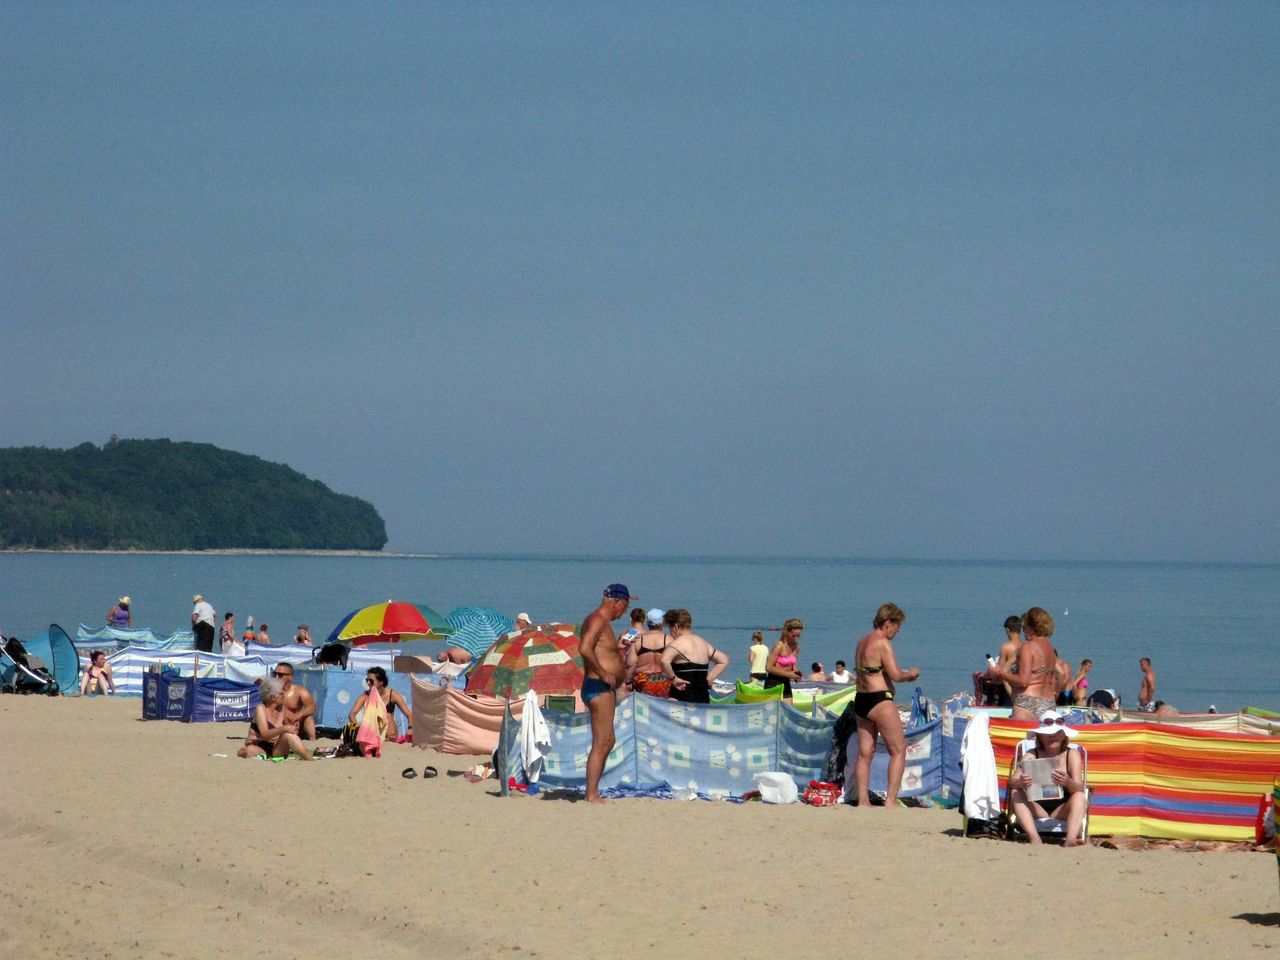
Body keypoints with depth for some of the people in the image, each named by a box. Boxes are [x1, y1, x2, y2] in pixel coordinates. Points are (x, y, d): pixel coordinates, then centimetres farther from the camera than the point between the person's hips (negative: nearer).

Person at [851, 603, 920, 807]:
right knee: (898, 750, -2)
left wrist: (903, 674, 20)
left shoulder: (862, 642, 16)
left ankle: (862, 800, 9)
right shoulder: (882, 643, -12)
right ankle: (891, 799, -7)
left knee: (865, 753, 10)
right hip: (880, 701, -9)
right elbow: (896, 675, -17)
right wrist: (910, 674, 4)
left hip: (861, 699, 9)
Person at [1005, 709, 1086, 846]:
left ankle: (1071, 839, -50)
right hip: (1036, 811, 1)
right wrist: (1020, 782, -38)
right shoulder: (1031, 755, 1)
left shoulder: (1072, 755, 0)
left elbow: (1079, 788, -13)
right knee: (1016, 793, -23)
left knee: (1079, 796, -26)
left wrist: (1068, 782, -38)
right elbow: (1012, 781, -12)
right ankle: (1034, 838, -44)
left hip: (1061, 813, -1)